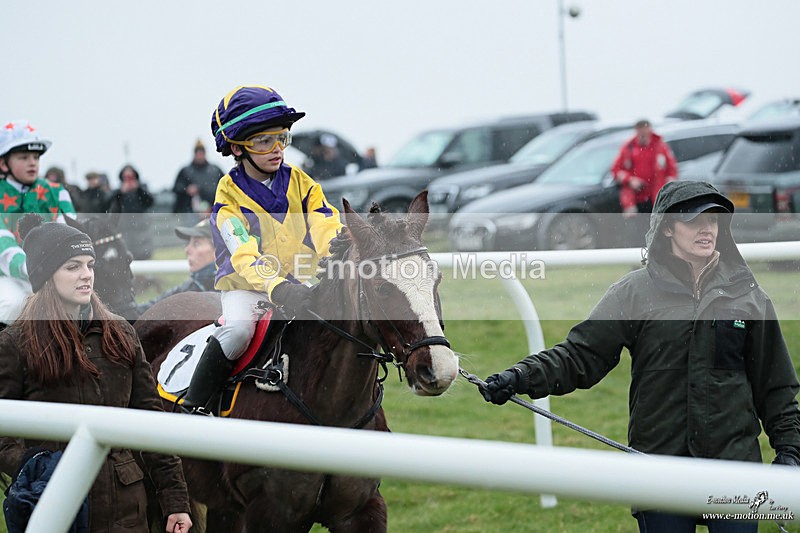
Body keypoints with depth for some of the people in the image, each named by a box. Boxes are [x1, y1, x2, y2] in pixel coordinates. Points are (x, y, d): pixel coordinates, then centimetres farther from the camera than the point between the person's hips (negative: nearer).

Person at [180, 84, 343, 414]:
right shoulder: (229, 194, -9)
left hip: (297, 282, 4)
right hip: (245, 283, -4)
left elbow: (329, 234, -7)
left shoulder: (301, 183, 3)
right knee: (239, 330, -31)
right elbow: (244, 257, -23)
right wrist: (277, 288, -41)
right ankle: (192, 405, -17)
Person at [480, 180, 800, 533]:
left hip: (735, 462, 1)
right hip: (659, 461, -1)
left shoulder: (748, 295, 7)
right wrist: (523, 377, -16)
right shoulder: (635, 292, 1)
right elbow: (582, 355, -2)